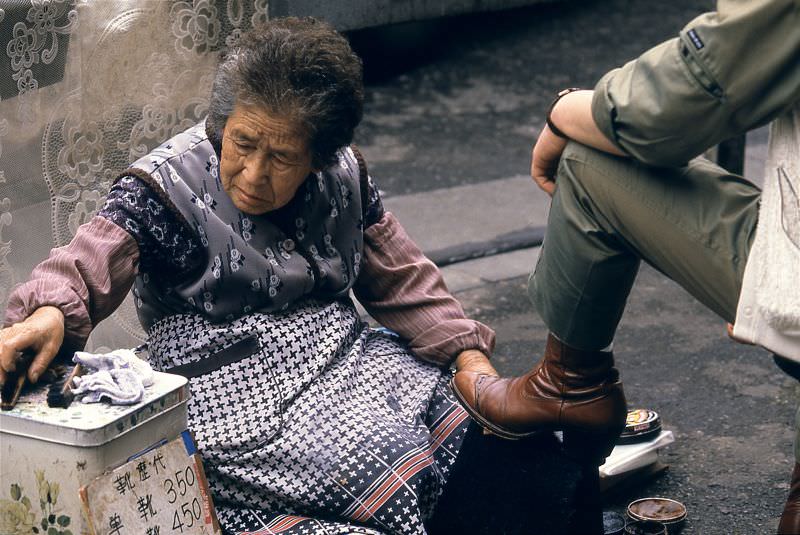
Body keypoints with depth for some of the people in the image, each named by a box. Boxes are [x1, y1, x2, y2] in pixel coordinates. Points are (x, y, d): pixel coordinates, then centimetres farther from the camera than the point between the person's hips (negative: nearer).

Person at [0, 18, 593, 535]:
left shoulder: (344, 176, 6)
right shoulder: (166, 189, -9)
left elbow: (403, 279, 12)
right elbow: (90, 267, -22)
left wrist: (468, 354, -2)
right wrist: (49, 312, -45)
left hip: (345, 359, 6)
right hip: (231, 382, -5)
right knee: (384, 461, -29)